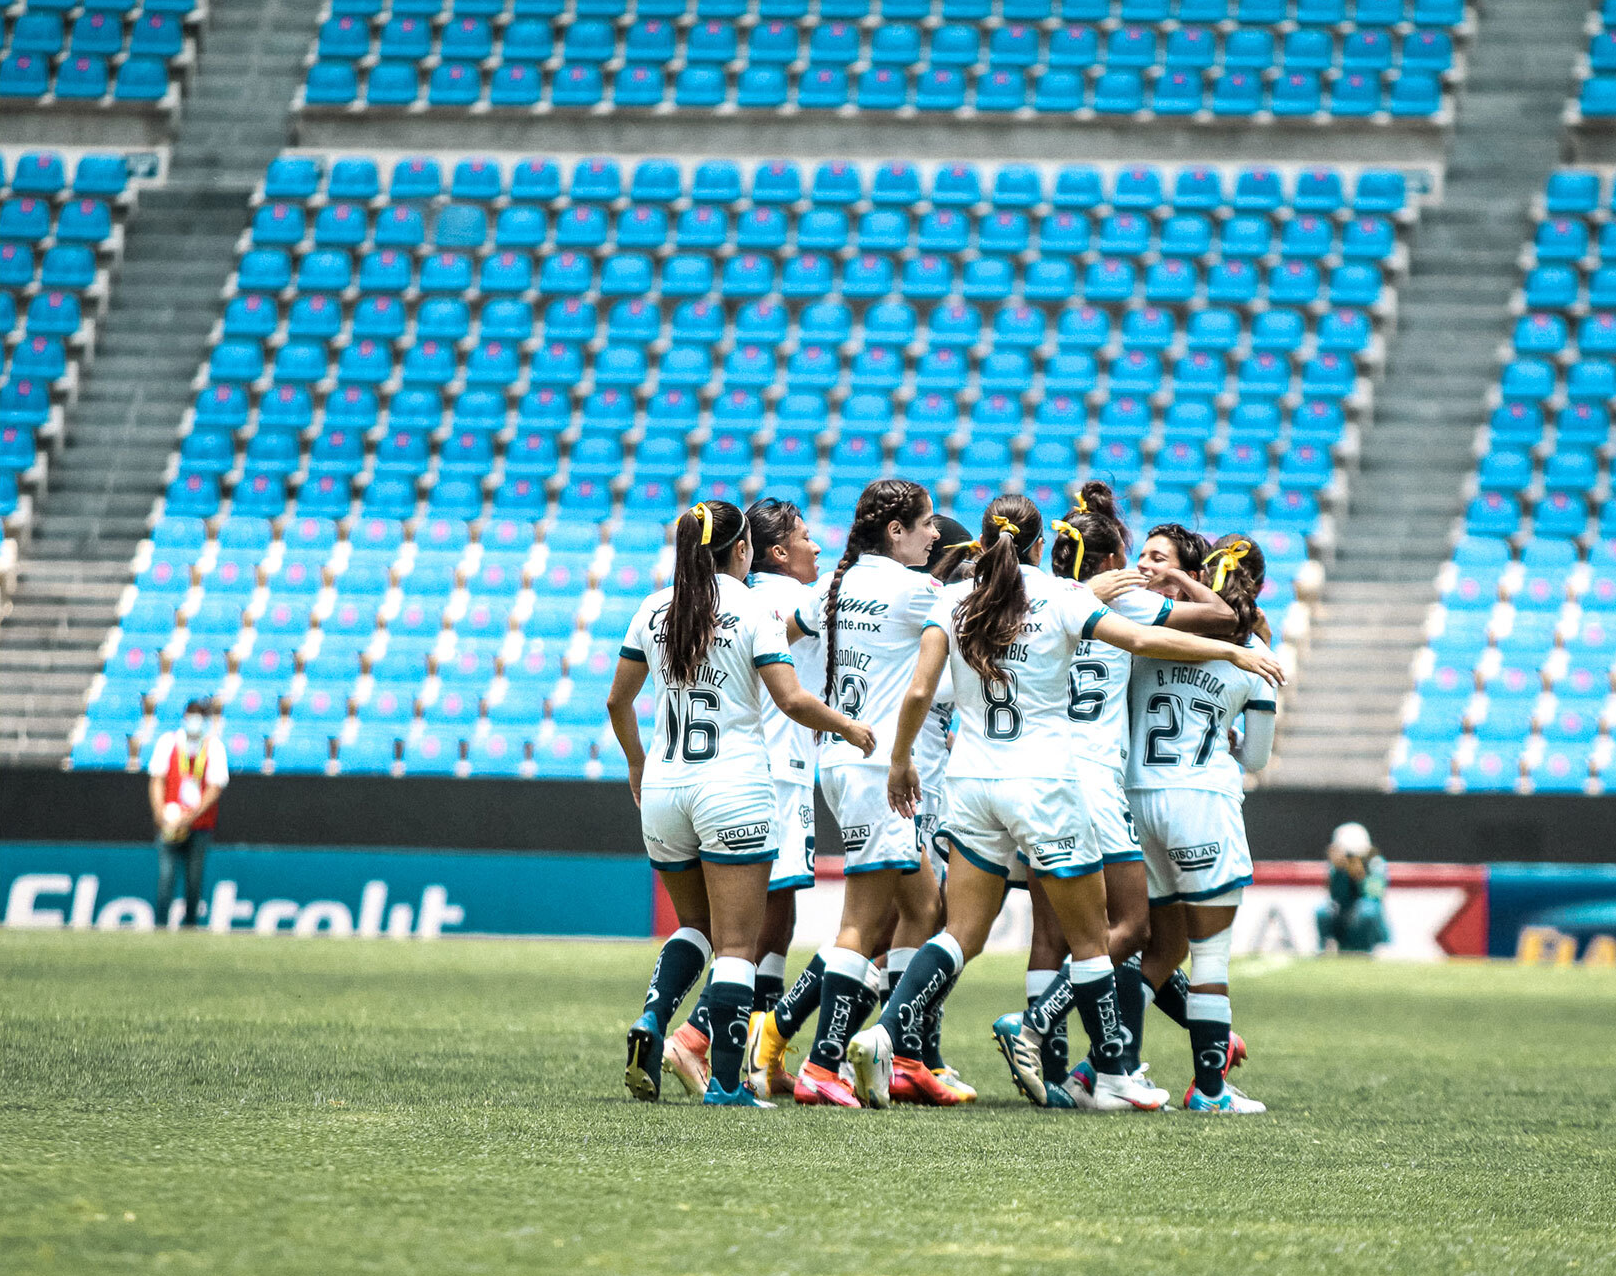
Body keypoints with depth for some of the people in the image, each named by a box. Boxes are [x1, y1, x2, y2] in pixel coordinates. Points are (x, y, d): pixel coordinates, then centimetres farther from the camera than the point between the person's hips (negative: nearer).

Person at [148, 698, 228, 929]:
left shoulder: (215, 747, 1)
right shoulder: (168, 742, 3)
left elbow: (215, 788, -5)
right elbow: (157, 781, 2)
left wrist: (190, 816, -16)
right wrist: (160, 813, -13)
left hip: (200, 823, 0)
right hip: (170, 822, 0)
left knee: (194, 875, 1)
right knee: (166, 873, -10)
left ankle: (190, 921, 13)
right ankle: (161, 923, -10)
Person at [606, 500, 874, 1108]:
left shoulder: (653, 610, 7)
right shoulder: (752, 610, -7)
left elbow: (617, 701, 14)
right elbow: (793, 701, -13)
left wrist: (637, 763, 31)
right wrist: (848, 727, 5)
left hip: (663, 789, 5)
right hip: (733, 786, -5)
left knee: (695, 926, 21)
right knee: (736, 944, -1)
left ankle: (652, 1018, -4)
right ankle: (725, 1082, -7)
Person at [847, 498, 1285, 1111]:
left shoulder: (954, 601, 5)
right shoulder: (1059, 597, -4)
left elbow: (919, 692, -2)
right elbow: (1142, 639, -13)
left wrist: (900, 761, 13)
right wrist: (1232, 651, -6)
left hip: (970, 779, 4)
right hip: (1042, 782, -4)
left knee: (961, 936, 7)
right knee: (1089, 940, 8)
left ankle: (886, 1036, -13)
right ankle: (1112, 1077, 12)